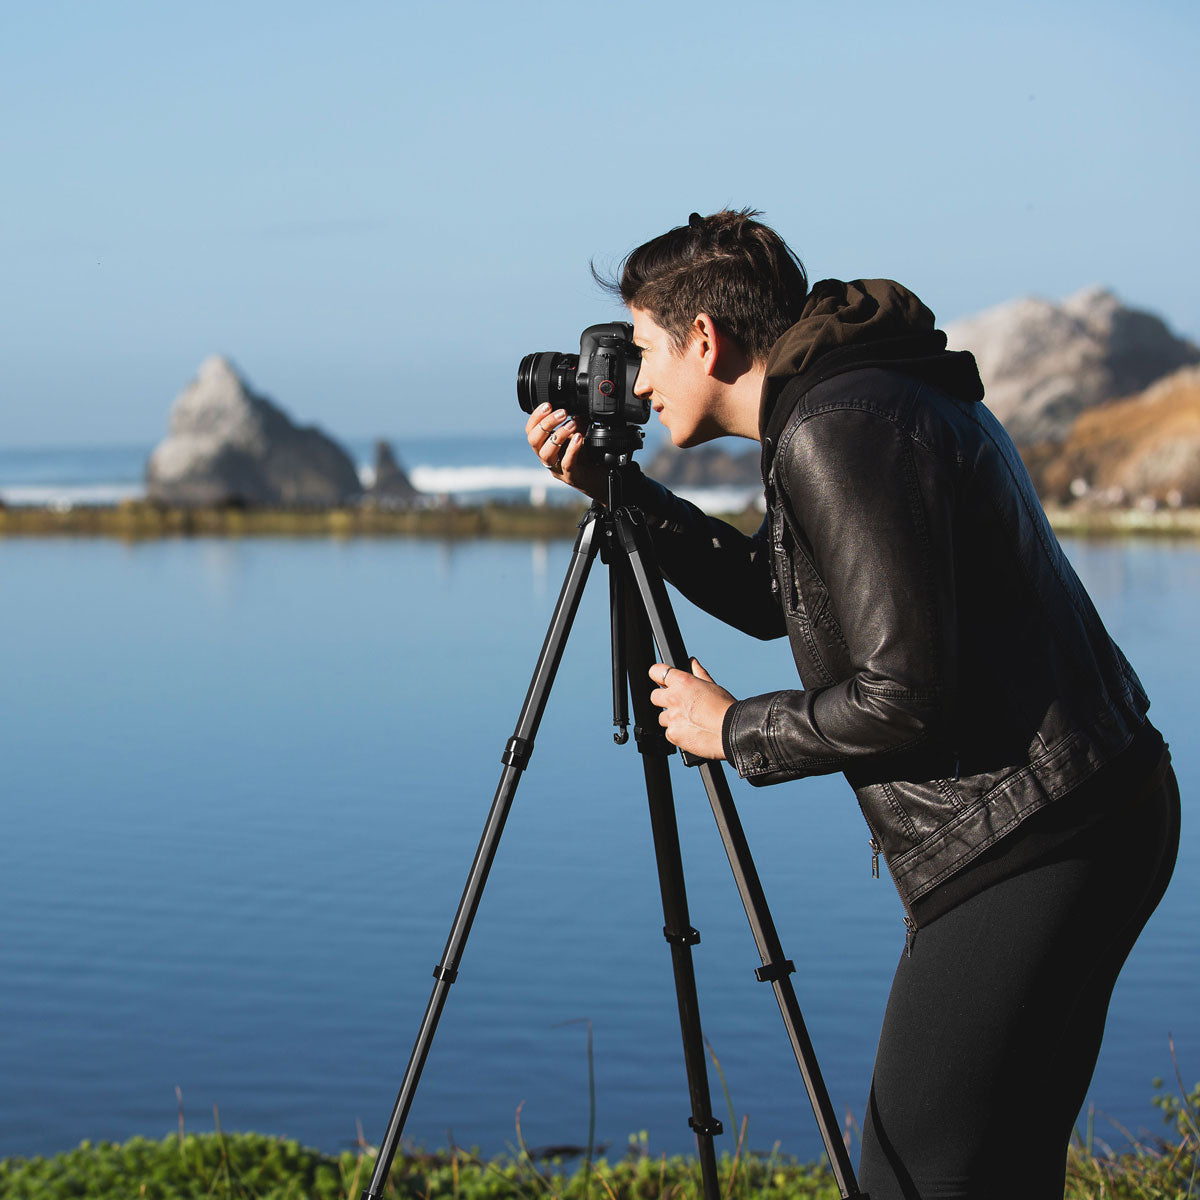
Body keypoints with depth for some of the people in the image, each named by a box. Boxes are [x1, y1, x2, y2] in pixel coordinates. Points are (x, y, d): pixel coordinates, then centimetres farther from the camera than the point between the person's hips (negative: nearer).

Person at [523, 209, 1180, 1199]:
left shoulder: (838, 429, -16)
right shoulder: (876, 393, 15)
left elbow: (903, 696, -21)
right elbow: (773, 596, 26)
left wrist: (733, 730, -5)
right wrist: (621, 492, 18)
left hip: (1022, 848, -11)